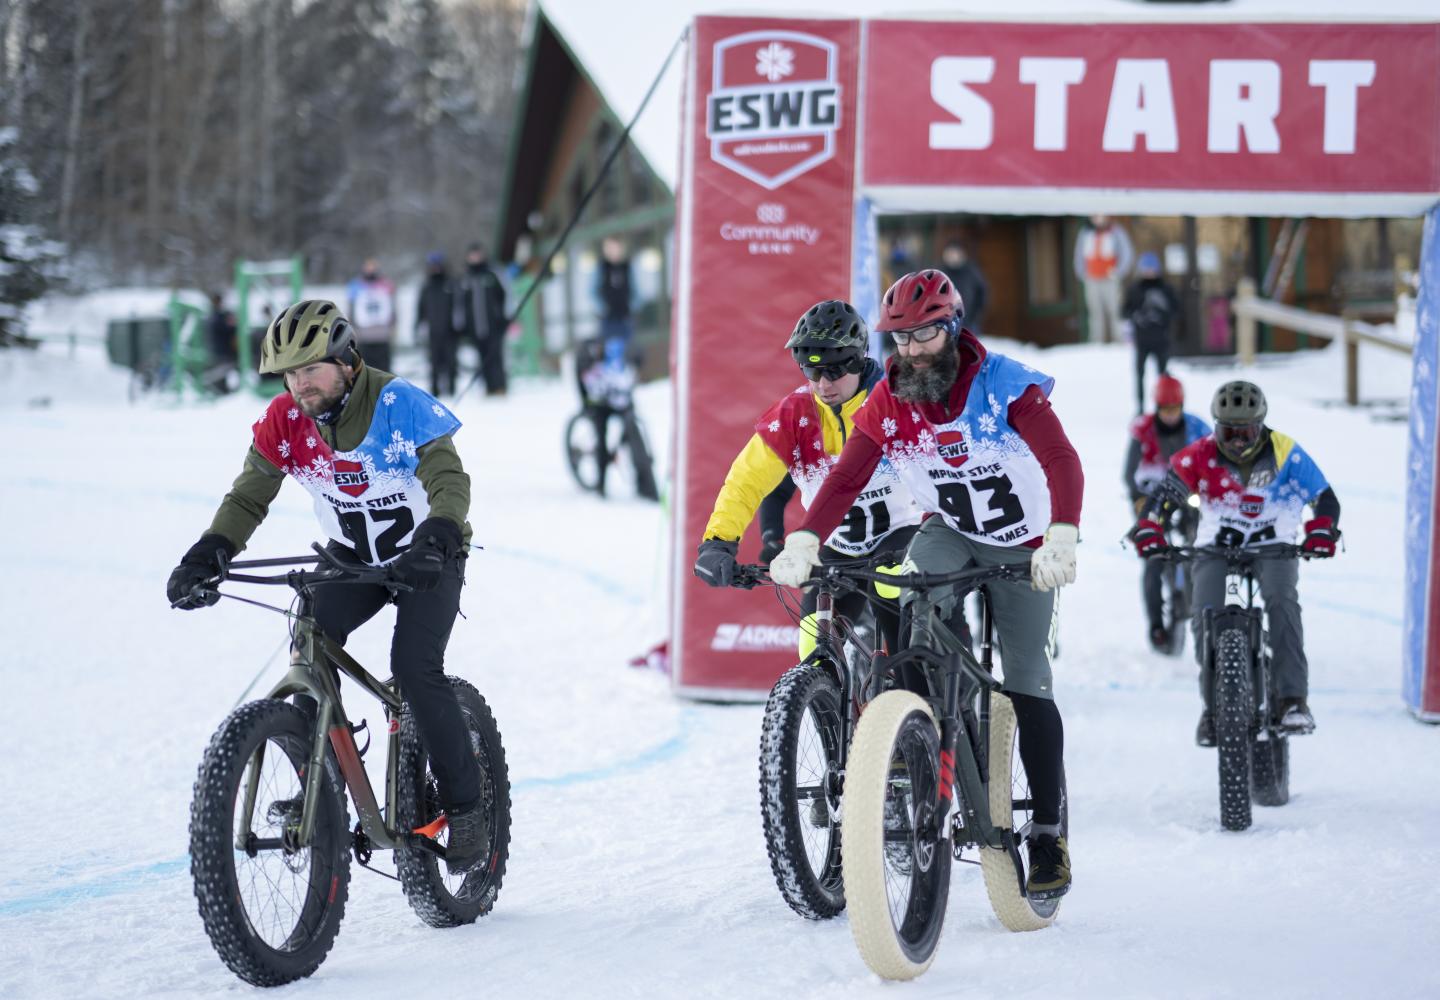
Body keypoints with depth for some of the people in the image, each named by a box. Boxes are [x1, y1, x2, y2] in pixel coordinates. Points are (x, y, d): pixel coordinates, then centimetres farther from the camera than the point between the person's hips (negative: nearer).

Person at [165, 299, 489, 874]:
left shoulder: (397, 405, -25)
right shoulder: (284, 421, -11)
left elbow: (449, 480, -33)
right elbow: (248, 497, -9)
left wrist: (436, 541, -52)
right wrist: (207, 556, -27)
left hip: (426, 557, -4)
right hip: (352, 556, 4)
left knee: (415, 667, -22)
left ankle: (466, 809, -9)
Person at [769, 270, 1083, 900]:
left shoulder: (1007, 387, -23)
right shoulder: (887, 404, -11)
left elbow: (1062, 463, -34)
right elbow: (845, 480, -13)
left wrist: (1060, 540, -50)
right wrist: (803, 543, -29)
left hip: (1021, 545, -3)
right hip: (950, 528, 3)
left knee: (1028, 685, -7)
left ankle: (1050, 835, -3)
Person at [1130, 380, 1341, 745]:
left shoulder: (1285, 454, -13)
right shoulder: (1199, 457, -11)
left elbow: (1324, 497, -14)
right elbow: (1163, 496, -9)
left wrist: (1320, 533, -35)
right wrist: (1147, 530, -30)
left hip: (1273, 545, -1)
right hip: (1217, 546, 1)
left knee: (1281, 599, -31)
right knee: (1206, 617, -21)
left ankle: (1293, 700, -30)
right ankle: (1213, 708, -2)